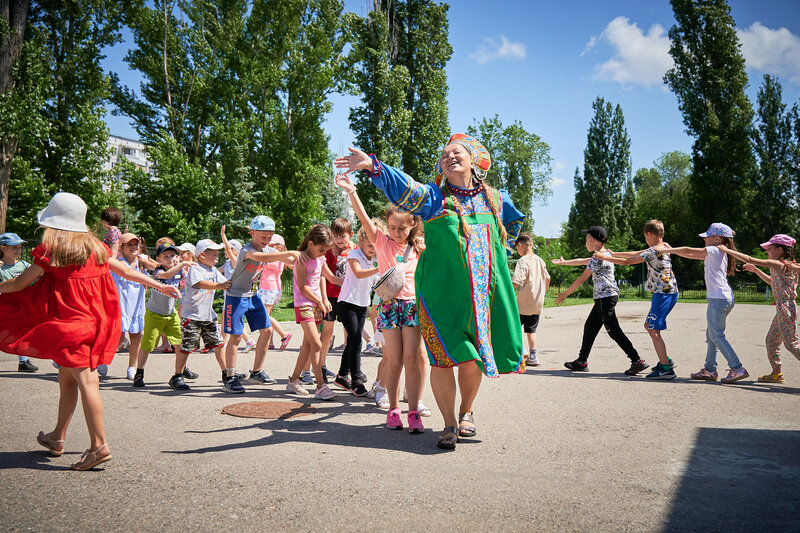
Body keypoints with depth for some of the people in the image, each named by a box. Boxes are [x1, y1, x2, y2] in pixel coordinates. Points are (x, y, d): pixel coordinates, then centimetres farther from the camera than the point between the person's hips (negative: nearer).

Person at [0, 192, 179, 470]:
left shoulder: (50, 250, -8)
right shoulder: (95, 247, 8)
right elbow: (126, 271, 13)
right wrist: (160, 285, 22)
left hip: (69, 324, -6)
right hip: (96, 321, 6)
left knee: (86, 380, -10)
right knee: (65, 379, 19)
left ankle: (99, 445, -13)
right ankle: (57, 437, 32)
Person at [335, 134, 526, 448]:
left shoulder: (495, 199, 12)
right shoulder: (435, 196, 2)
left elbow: (513, 223, 33)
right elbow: (405, 189, -18)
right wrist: (373, 166, -34)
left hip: (484, 291, 3)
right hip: (441, 290, -3)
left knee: (473, 358, 5)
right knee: (445, 356, -6)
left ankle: (466, 411, 32)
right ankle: (449, 424, 13)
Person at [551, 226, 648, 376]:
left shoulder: (598, 258, -15)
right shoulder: (605, 254, 16)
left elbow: (582, 279, -13)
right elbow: (583, 261, 31)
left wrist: (565, 294, -6)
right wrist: (564, 262, 41)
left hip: (605, 297, -10)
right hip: (603, 297, 10)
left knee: (614, 331, -8)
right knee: (590, 327, 13)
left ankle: (638, 361, -6)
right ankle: (582, 362, 18)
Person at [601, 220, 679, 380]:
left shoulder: (652, 252, -17)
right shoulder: (665, 247, 10)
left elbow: (627, 261, -12)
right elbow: (638, 254, 19)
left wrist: (604, 257, -1)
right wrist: (614, 253, 22)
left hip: (662, 294, -10)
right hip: (671, 292, 10)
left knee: (654, 330, -8)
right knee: (649, 325, 18)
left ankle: (666, 369, -10)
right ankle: (665, 359, 22)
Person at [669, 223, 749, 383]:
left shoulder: (714, 251, -8)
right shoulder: (719, 253, 18)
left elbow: (688, 251, -10)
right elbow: (692, 255, 22)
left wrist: (667, 250, -2)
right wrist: (671, 250, 19)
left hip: (718, 299, -10)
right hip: (725, 299, 10)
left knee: (717, 335, -7)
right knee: (711, 334, 12)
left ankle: (738, 368, -7)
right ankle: (710, 370, 16)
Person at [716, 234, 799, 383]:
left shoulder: (776, 264, -15)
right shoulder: (787, 265, 13)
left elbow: (749, 259, -18)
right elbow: (772, 281, 29)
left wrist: (727, 250, -11)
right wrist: (755, 270, 24)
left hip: (785, 308, -10)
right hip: (783, 309, 10)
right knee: (771, 340, 15)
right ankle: (777, 373, 20)